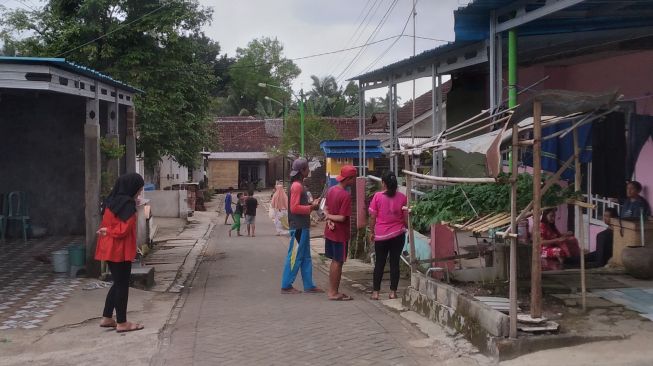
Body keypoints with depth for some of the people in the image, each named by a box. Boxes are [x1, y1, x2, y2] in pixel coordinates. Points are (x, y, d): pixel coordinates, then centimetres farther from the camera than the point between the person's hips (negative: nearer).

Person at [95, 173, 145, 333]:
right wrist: (108, 230, -6)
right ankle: (122, 323, 6)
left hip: (109, 249, 9)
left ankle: (106, 318, 22)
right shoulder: (127, 204, -17)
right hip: (120, 251, -9)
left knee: (118, 283, 18)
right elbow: (124, 230, -20)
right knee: (122, 285, 0)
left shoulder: (112, 201, 11)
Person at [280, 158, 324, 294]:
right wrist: (311, 207, -14)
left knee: (305, 258, 12)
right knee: (294, 257, -3)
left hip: (302, 227, 10)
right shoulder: (297, 186, -15)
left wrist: (311, 204, 9)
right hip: (298, 228, -10)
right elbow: (294, 208, -21)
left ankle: (309, 286, 16)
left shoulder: (298, 185, 16)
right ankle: (286, 286, 3)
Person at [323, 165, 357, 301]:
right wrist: (330, 217, -7)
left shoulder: (331, 190, 5)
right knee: (338, 263, 1)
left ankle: (331, 290, 23)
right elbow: (342, 218, -23)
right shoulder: (346, 195, -22)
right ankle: (334, 293, 8)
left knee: (334, 261, 17)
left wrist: (328, 218, -7)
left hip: (330, 232, 8)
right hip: (340, 234, -8)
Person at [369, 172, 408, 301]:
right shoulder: (402, 197, -3)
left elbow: (372, 217, -5)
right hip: (398, 234, 1)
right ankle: (393, 292, 8)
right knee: (394, 262, 7)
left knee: (379, 263, 8)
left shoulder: (377, 196, -7)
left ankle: (375, 292, 8)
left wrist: (372, 232, 7)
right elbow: (406, 218, 0)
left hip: (381, 235, -1)